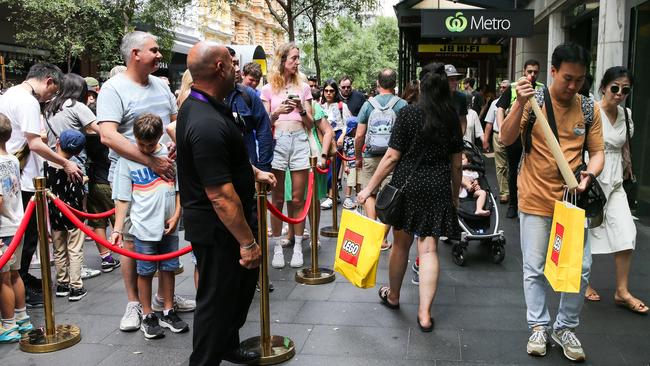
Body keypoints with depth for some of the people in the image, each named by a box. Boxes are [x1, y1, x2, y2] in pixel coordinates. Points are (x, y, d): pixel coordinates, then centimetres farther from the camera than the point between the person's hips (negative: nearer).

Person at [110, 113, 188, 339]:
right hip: (143, 227, -2)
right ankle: (147, 316, 21)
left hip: (169, 227, 2)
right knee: (146, 272, 7)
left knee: (168, 269, 12)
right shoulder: (127, 160, -4)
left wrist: (176, 215, -2)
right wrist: (117, 229, -6)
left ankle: (168, 312, 27)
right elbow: (123, 198, -2)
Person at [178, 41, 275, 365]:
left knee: (244, 279, 25)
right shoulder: (207, 124, -30)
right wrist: (247, 242, -24)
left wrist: (254, 172, 22)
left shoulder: (201, 105, 5)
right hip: (218, 229, -11)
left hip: (218, 225, 11)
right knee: (217, 298, 6)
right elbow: (221, 195, -30)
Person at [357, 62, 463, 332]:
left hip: (407, 185, -2)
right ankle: (425, 314, 3)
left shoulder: (408, 114, -9)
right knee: (429, 248, 3)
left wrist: (369, 188, -3)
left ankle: (393, 296, 35)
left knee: (401, 243, 14)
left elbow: (392, 157, -10)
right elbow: (456, 164, 6)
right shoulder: (452, 119, 2)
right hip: (438, 188, 2)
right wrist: (455, 196, 19)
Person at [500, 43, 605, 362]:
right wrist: (519, 104, -29)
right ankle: (538, 326, 24)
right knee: (534, 269, 6)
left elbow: (597, 152, 6)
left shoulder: (589, 109, 2)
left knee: (580, 269, 5)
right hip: (535, 201, -2)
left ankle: (566, 327, 24)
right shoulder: (534, 101, -7)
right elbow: (506, 139, -15)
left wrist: (589, 174, -15)